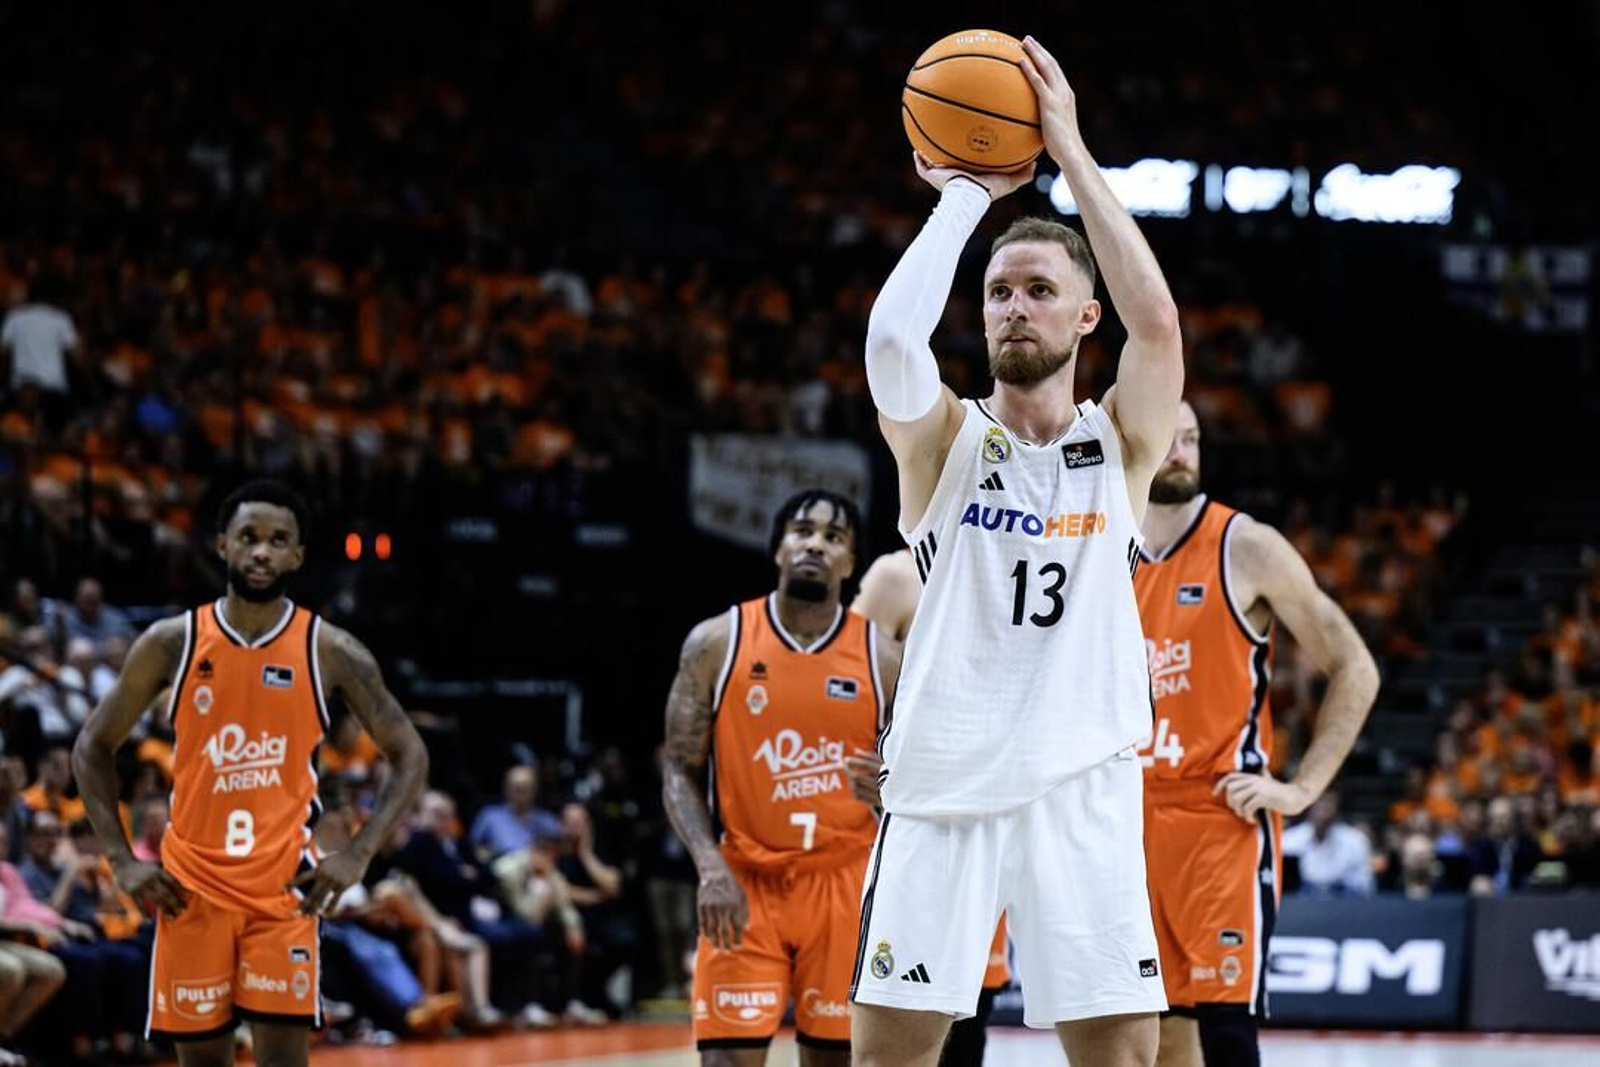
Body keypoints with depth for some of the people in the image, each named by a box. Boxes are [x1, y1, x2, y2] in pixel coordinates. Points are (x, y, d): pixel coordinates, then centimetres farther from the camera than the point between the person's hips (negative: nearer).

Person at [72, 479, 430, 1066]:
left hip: (285, 886, -1)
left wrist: (358, 854, -10)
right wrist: (121, 858, -2)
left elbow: (409, 755, 2)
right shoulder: (172, 643, -1)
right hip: (191, 886, 1)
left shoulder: (330, 652, -3)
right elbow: (94, 747, 8)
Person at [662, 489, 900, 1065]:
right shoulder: (717, 643, -2)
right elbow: (681, 771, -1)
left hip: (843, 884, 1)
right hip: (743, 885, -1)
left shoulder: (882, 659, 1)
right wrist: (711, 868, -15)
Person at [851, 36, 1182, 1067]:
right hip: (943, 787, 0)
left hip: (1081, 789, 0)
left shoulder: (1119, 442, 7)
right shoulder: (942, 437, 5)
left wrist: (1070, 149, -10)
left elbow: (1156, 320, -12)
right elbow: (892, 334, -17)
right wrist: (966, 193, -7)